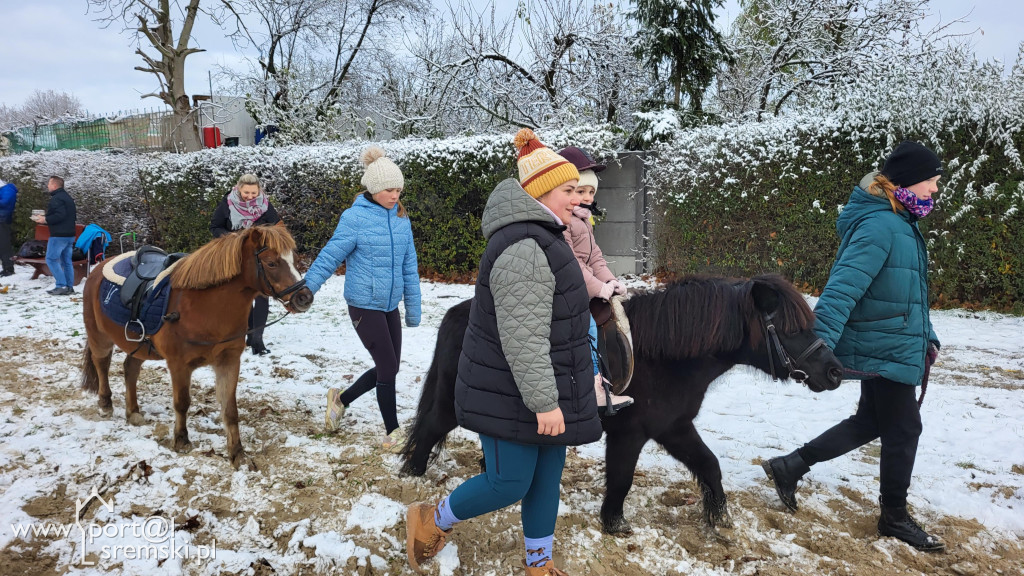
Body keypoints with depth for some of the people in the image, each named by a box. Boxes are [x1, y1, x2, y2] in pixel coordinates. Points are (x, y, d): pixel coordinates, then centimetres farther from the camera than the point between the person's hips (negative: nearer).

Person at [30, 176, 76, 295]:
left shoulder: (56, 198, -14)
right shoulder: (67, 197, 17)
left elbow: (60, 215, -25)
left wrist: (45, 219, -12)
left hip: (59, 235, -10)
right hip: (70, 235, 10)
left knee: (51, 259, -4)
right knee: (66, 261, 11)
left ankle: (62, 285, -10)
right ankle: (69, 286, 10)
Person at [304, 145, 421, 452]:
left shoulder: (401, 219, 4)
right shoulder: (355, 218, -13)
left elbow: (410, 267, 10)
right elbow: (329, 258, -13)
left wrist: (413, 309, 12)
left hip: (391, 306, 6)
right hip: (364, 306, -6)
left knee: (388, 368, 13)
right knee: (388, 367, -2)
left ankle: (340, 399, 36)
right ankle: (392, 433, 15)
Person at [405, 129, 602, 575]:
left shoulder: (539, 238, 11)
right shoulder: (524, 249, -24)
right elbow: (522, 336, -27)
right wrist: (543, 402, -25)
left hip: (541, 386, 10)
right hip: (512, 395, -10)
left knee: (547, 476, 15)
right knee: (509, 484, 2)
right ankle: (431, 521, 26)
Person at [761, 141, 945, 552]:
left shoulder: (900, 222, 11)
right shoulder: (879, 226, -22)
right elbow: (844, 287, -33)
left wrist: (927, 337, 21)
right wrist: (818, 345, -40)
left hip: (884, 348, 10)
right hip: (885, 350, -10)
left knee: (870, 422, 20)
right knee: (903, 430, 6)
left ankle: (790, 466, 25)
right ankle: (894, 517, 27)